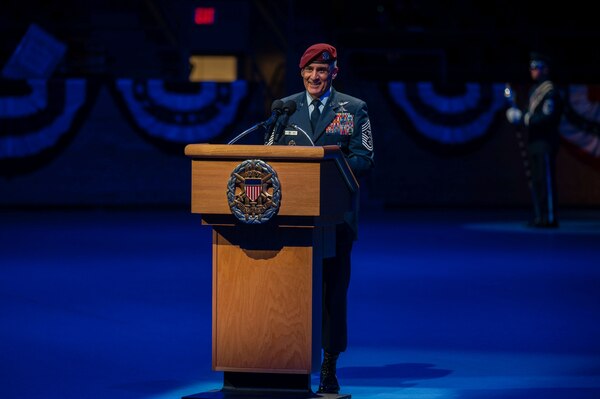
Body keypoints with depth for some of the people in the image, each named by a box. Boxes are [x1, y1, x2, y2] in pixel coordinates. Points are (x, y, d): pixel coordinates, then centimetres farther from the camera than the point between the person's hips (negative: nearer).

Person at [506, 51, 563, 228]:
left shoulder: (550, 91, -11)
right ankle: (539, 216, 15)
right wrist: (518, 115, 3)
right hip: (534, 142, 9)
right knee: (536, 181, 10)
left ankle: (550, 218, -8)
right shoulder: (534, 90, 18)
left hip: (546, 142, -9)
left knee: (546, 180, -9)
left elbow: (548, 117, -20)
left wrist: (524, 119, -17)